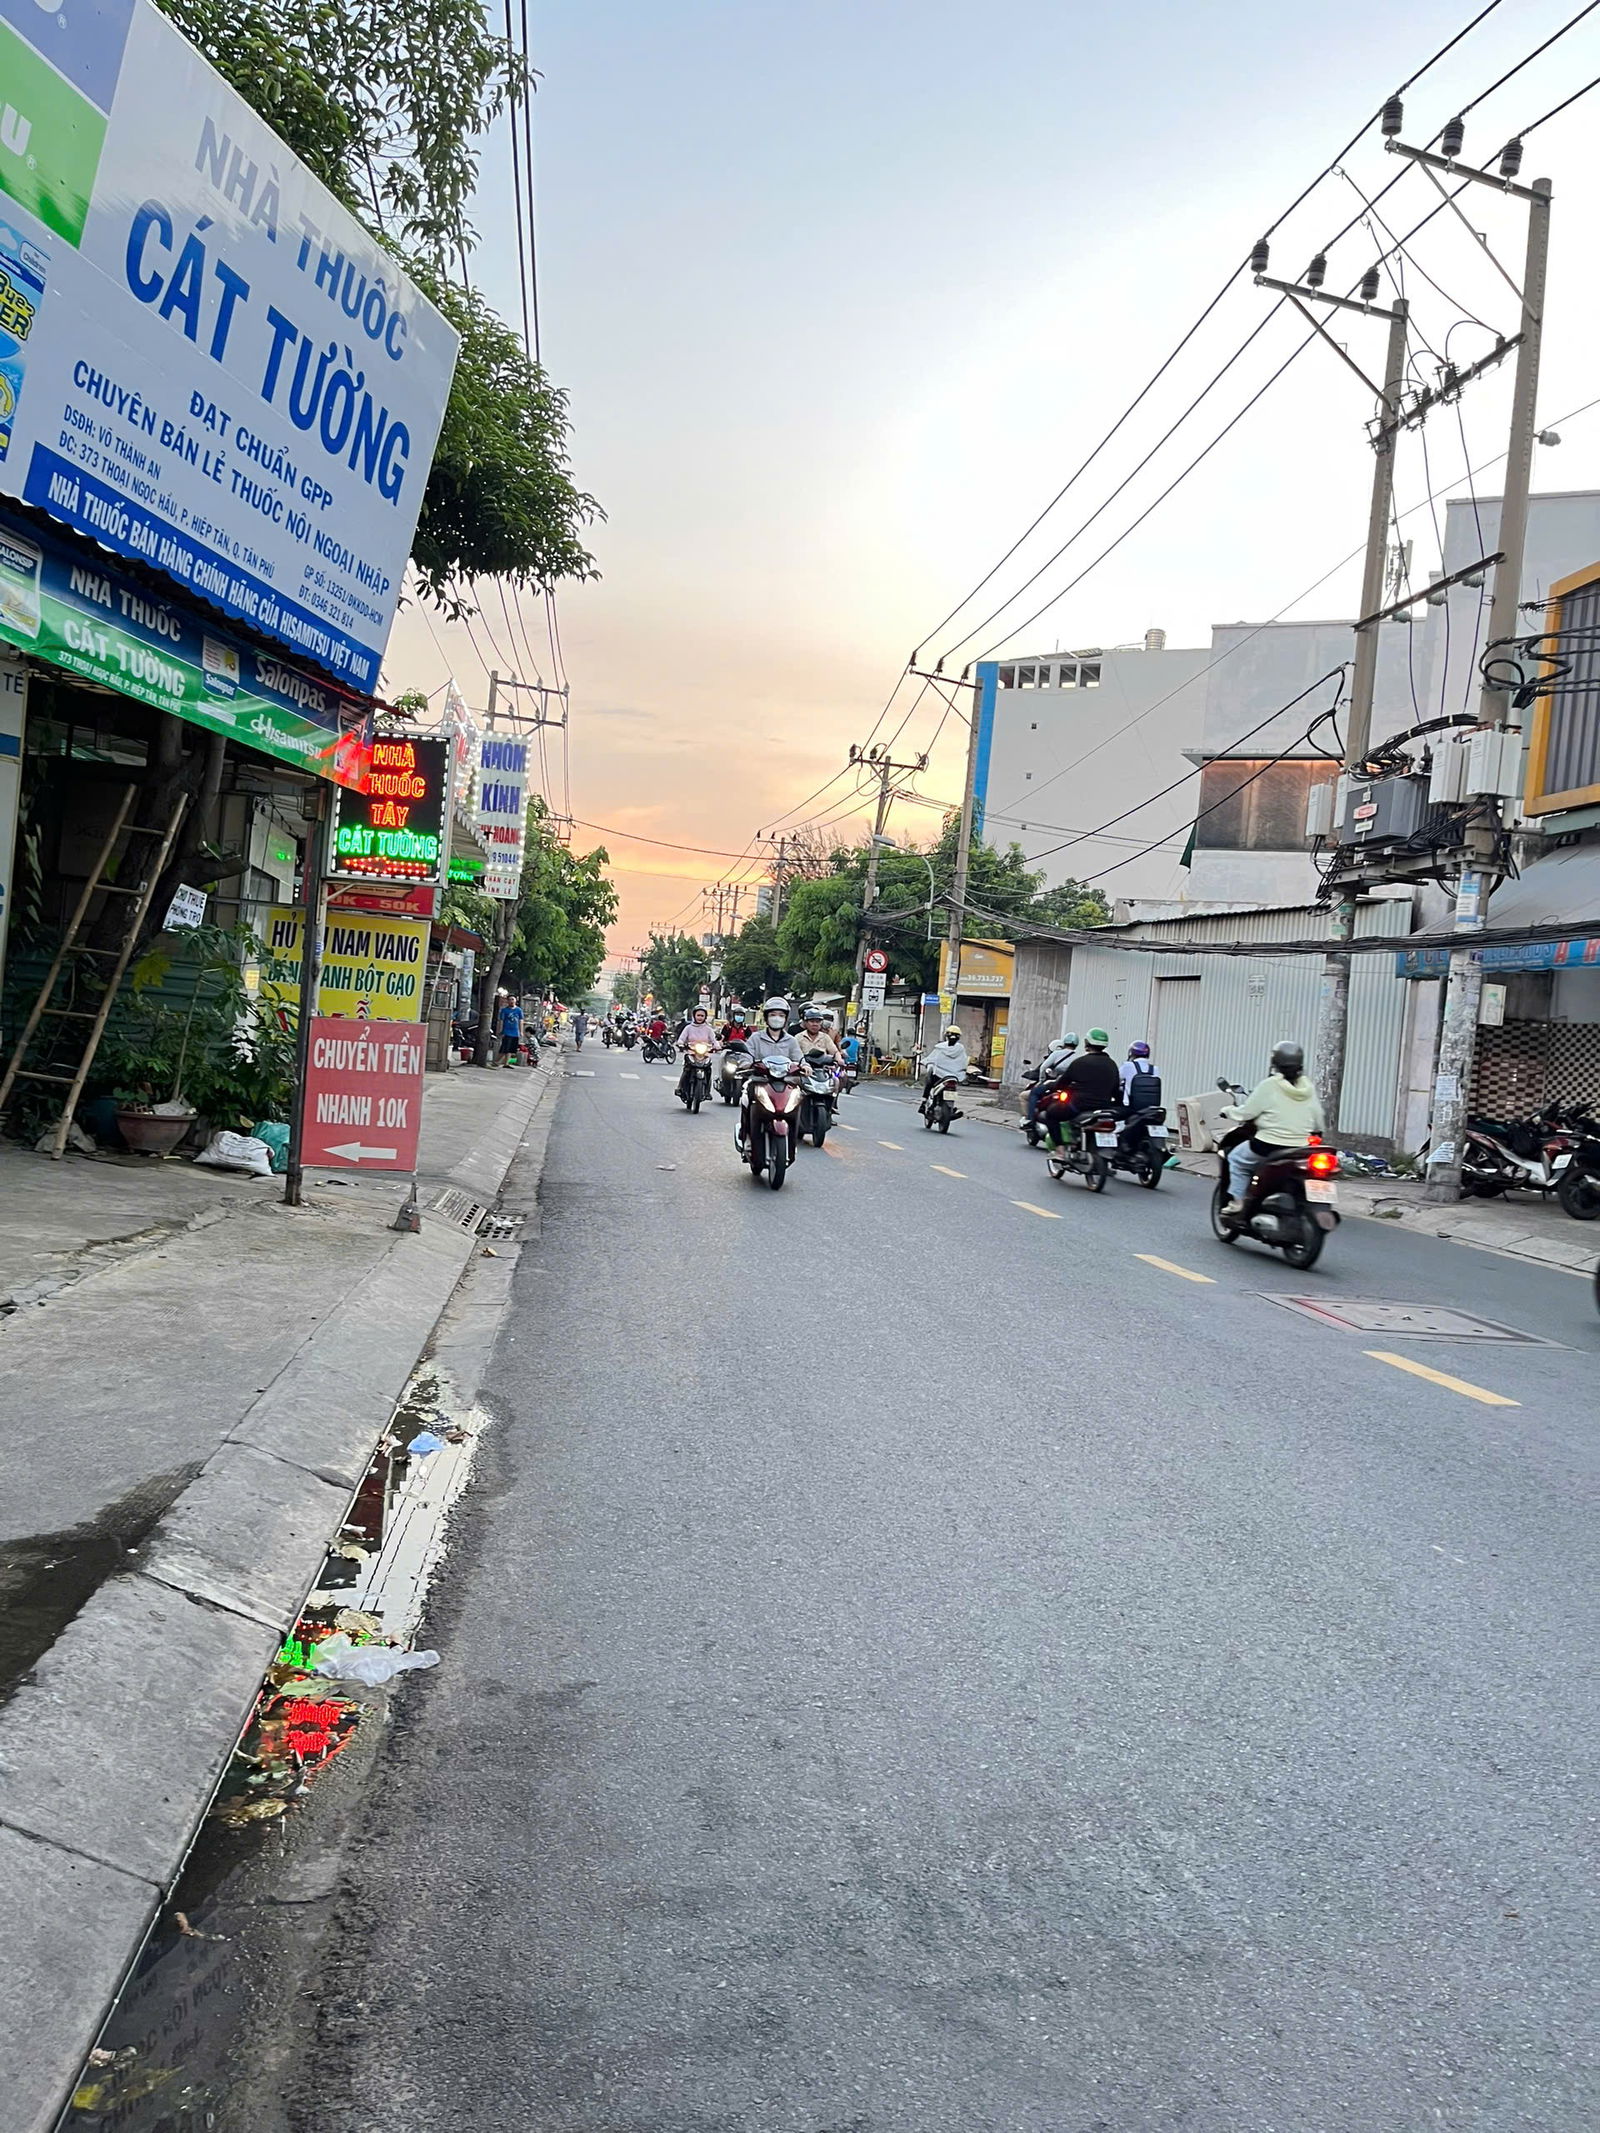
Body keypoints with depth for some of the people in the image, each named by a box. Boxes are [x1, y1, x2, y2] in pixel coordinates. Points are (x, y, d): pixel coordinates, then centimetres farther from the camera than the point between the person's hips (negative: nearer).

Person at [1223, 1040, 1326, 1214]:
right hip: (1300, 1151, 5)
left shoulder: (1269, 1086, -11)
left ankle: (1236, 1201, 11)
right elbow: (1318, 1124, 8)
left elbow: (1245, 1113, -6)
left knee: (1236, 1158, 18)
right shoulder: (1308, 1088, 3)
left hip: (1268, 1147, -5)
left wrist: (1228, 1110, 12)